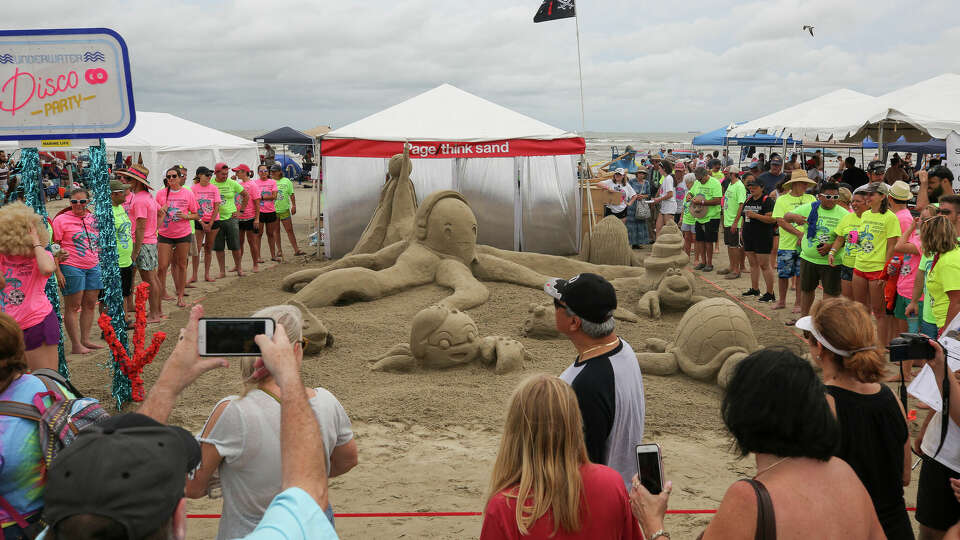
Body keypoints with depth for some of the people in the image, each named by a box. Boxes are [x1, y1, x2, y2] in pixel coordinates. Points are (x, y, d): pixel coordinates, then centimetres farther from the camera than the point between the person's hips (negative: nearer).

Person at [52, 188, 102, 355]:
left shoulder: (93, 218, 11)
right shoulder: (61, 219, -5)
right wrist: (58, 272, -12)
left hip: (93, 267, 6)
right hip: (71, 268, -6)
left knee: (90, 305, 8)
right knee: (73, 307, 0)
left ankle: (85, 340, 18)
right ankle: (76, 345, 3)